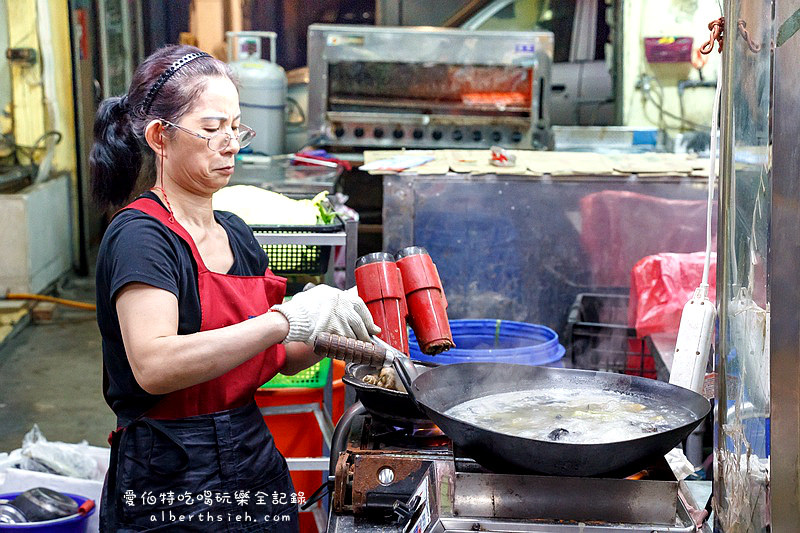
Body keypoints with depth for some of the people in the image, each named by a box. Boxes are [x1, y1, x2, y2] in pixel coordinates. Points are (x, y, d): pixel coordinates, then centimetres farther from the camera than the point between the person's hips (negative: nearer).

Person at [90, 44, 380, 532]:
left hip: (258, 467, 8)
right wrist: (286, 319, -34)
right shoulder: (140, 235, -15)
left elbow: (280, 358, 15)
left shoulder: (237, 235, 10)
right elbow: (154, 366, -31)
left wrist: (328, 334, -5)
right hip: (169, 490, -8)